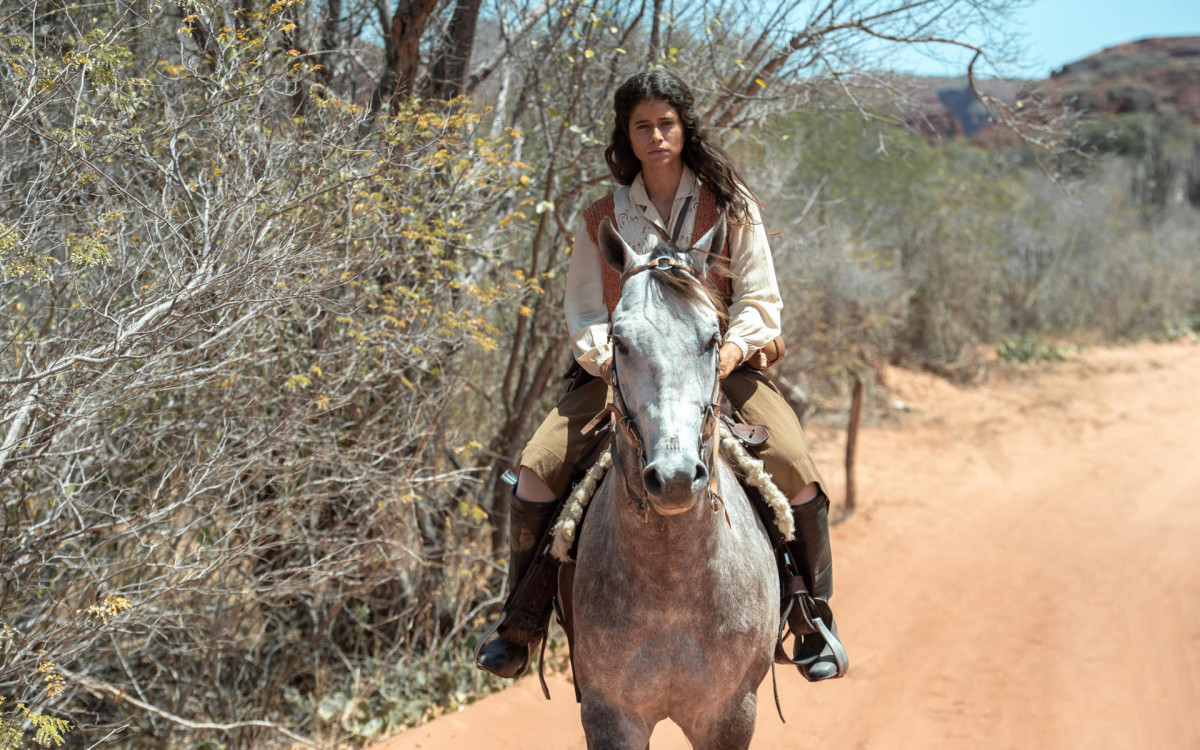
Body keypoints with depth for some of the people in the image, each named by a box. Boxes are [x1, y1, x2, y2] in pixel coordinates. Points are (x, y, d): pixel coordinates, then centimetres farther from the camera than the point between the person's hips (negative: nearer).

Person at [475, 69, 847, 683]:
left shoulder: (731, 205, 2)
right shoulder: (603, 218, 5)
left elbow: (760, 301, 1)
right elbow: (583, 313, 5)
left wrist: (731, 349, -19)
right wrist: (609, 359, -16)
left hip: (720, 365, -1)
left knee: (794, 468, -24)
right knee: (537, 469, -18)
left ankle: (813, 615, -3)